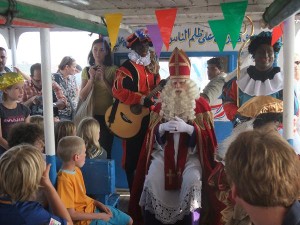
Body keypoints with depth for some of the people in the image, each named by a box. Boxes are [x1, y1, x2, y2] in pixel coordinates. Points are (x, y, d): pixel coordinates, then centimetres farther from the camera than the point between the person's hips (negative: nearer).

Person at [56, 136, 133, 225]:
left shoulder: (76, 170, 2)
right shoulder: (64, 179, -26)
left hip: (92, 207, 9)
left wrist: (99, 204, 0)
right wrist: (99, 216, -17)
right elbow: (71, 214, -24)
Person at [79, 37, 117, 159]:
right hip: (91, 114, 2)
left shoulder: (113, 70, -2)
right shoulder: (86, 70, 5)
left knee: (105, 149, 1)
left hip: (107, 115, -2)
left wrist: (103, 79, -17)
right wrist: (92, 79, -14)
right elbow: (82, 96, -1)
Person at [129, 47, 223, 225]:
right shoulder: (162, 103, 11)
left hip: (191, 154, -2)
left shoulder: (200, 104, 3)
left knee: (192, 179, -29)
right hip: (164, 152, 2)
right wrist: (163, 127, -14)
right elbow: (152, 132, 9)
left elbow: (207, 135, -3)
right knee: (152, 178, -22)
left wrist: (187, 128, -20)